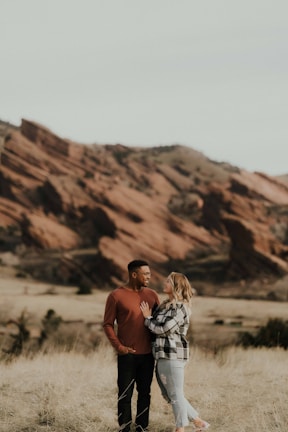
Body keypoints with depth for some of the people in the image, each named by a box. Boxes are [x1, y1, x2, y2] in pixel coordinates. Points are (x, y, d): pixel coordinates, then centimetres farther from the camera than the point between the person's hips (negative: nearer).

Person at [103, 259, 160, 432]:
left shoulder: (152, 295, 7)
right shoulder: (116, 296, -4)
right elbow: (108, 324, -2)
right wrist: (119, 346, -11)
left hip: (148, 354, 4)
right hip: (127, 354, -4)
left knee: (145, 393, 7)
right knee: (125, 395, 0)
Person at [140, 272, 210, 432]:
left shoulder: (180, 307, -12)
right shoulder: (166, 305, 16)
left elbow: (162, 329, -16)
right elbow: (156, 327, 20)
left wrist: (148, 318, -3)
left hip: (173, 355, -10)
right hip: (162, 356, 10)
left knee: (176, 395, -2)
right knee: (169, 395, 14)